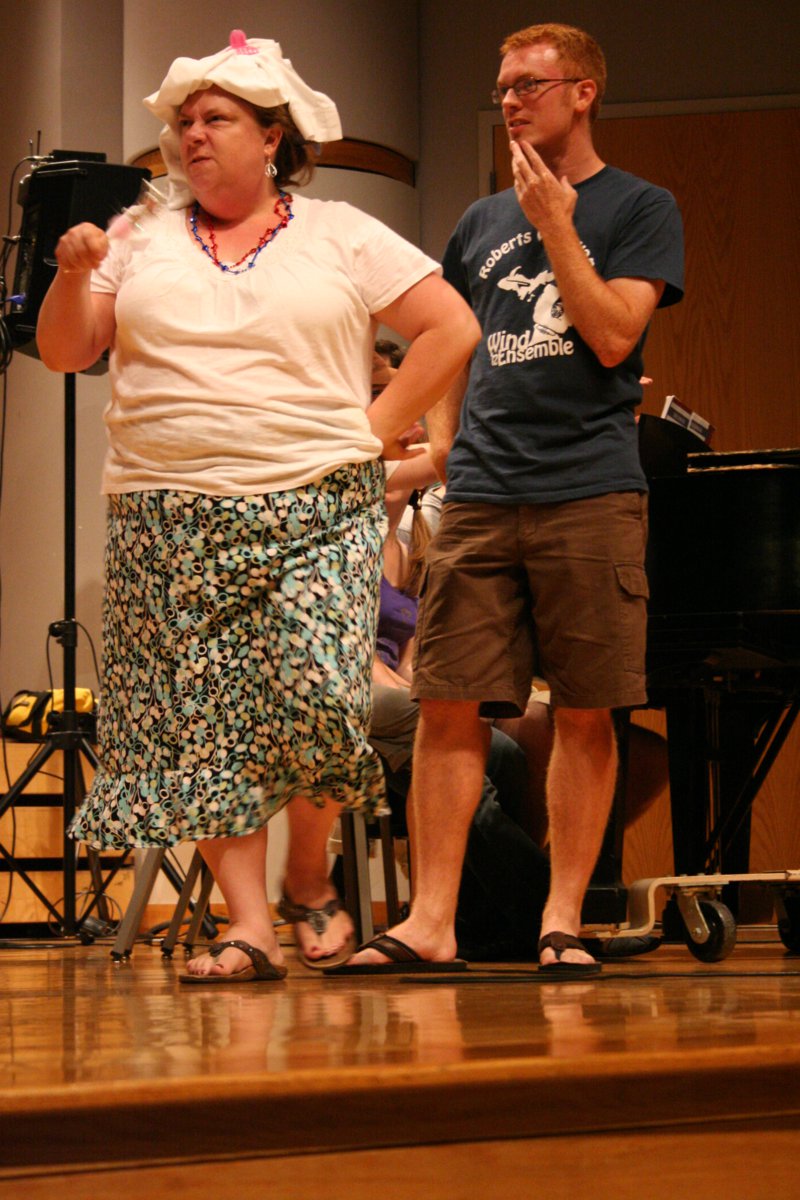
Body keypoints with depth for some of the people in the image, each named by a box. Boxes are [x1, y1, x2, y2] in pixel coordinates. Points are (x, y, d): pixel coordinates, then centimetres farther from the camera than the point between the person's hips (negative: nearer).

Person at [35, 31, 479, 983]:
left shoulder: (342, 237, 8)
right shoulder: (142, 239, 13)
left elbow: (451, 329, 7)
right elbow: (63, 353, 11)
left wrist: (376, 430, 1)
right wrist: (73, 276, -8)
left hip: (314, 512, -2)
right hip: (169, 520, 2)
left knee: (313, 692, -16)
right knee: (201, 720, -4)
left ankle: (309, 878, 9)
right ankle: (249, 925, -3)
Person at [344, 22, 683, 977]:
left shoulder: (639, 209, 5)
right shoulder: (480, 223, 18)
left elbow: (613, 336, -8)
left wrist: (554, 226, -9)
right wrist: (442, 440, 11)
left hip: (590, 493, -4)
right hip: (479, 496, 4)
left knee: (584, 714, -1)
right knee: (449, 708, -3)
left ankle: (562, 919, 5)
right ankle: (430, 920, -1)